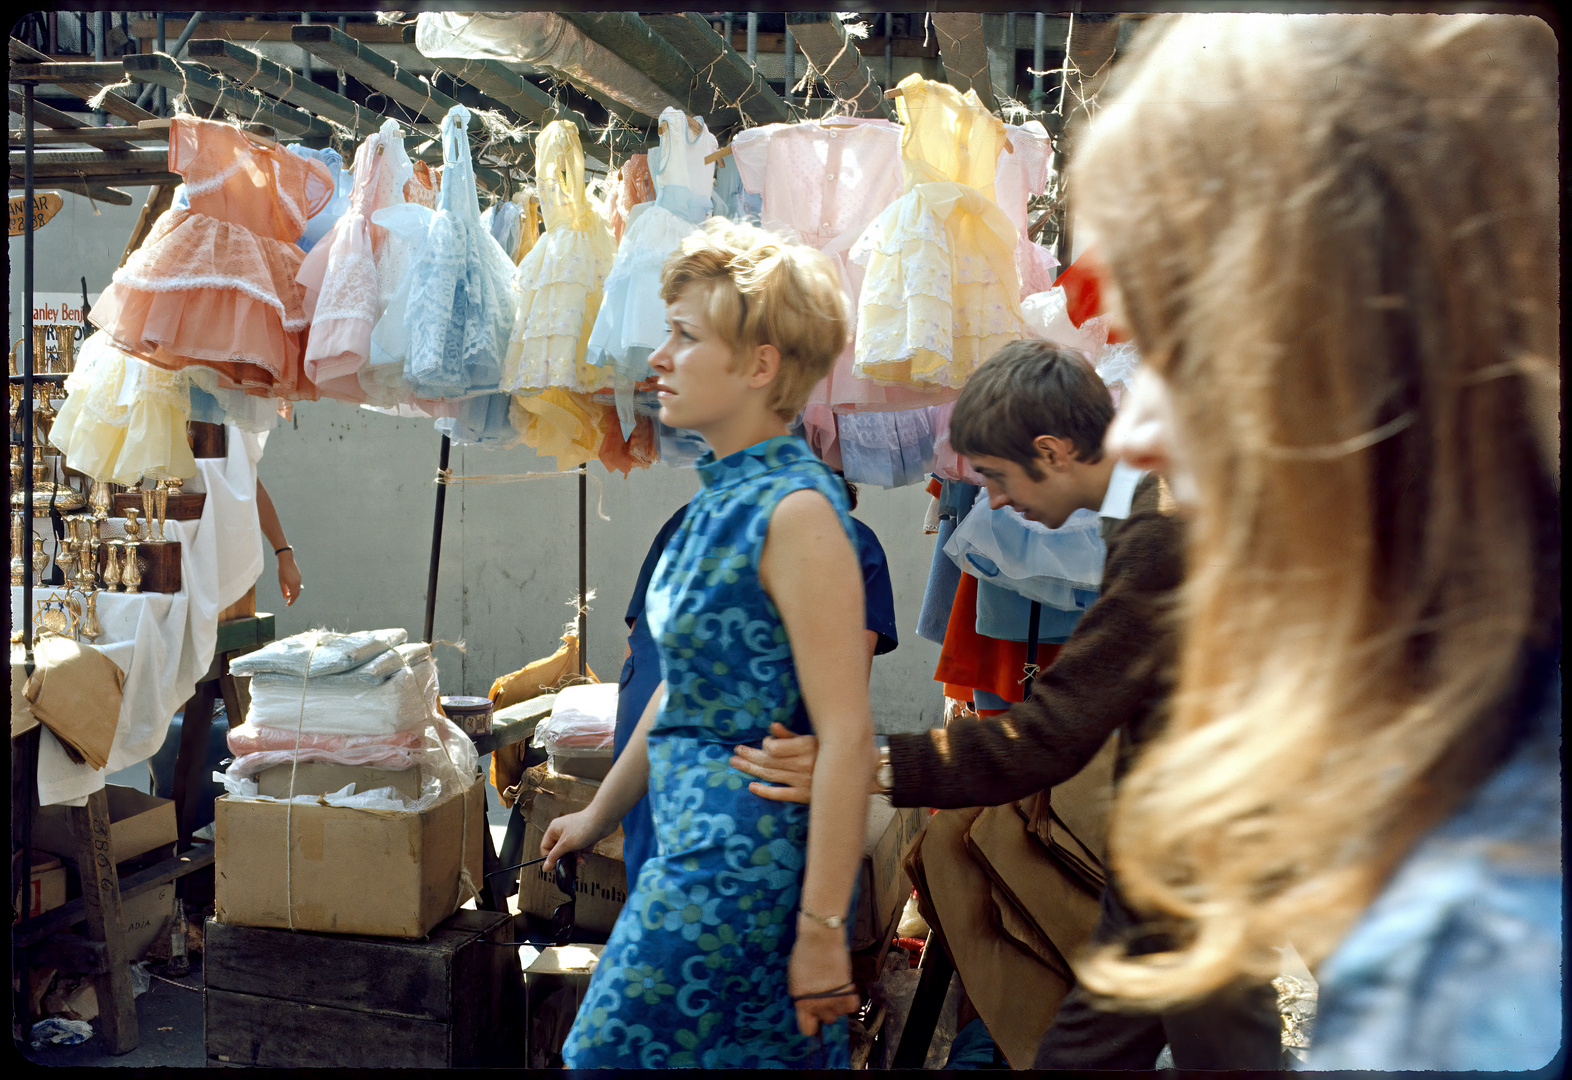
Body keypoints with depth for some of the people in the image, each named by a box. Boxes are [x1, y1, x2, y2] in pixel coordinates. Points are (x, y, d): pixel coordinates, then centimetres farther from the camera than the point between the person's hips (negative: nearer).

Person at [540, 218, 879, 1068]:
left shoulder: (795, 511, -19)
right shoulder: (723, 497, 9)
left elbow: (847, 735, -21)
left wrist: (822, 927, -20)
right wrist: (598, 814, 26)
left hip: (742, 864, -8)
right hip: (695, 844, 8)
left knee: (614, 1051, 4)